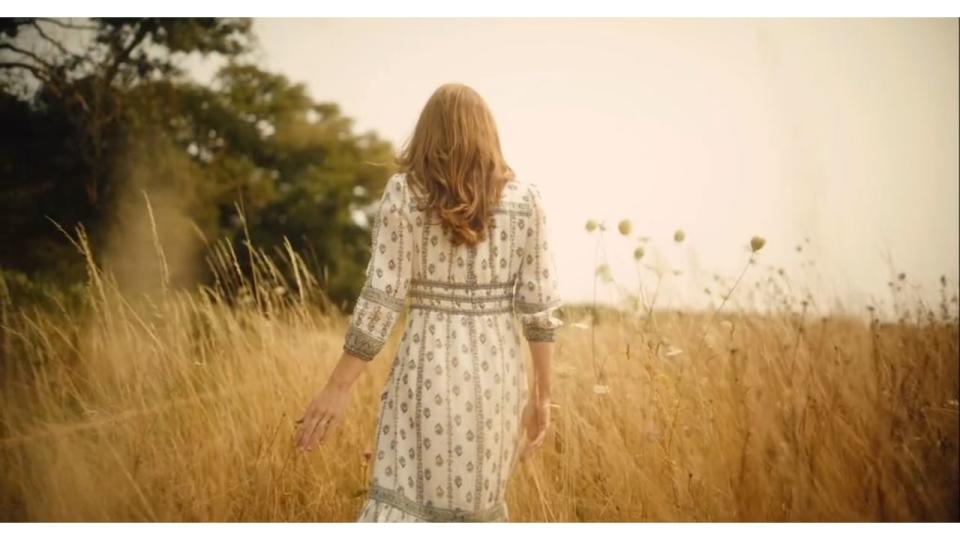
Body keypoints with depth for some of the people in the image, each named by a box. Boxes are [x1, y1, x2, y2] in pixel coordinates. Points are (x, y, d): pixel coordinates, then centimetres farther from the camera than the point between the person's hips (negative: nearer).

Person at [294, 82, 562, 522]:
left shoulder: (402, 193, -3)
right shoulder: (524, 199, 2)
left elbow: (381, 298, -9)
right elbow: (539, 305, 0)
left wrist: (338, 387, -4)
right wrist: (542, 392, 8)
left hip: (427, 370, -2)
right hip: (497, 373, 2)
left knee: (401, 511, 2)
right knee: (481, 509, 18)